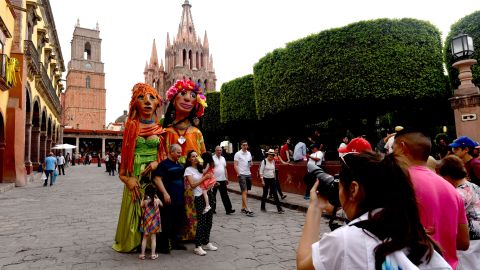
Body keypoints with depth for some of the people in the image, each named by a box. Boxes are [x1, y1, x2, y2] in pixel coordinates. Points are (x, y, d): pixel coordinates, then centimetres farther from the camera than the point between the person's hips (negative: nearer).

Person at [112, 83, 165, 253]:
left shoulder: (160, 129, 4)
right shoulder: (131, 127, 2)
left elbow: (165, 155, 6)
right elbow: (125, 153, 1)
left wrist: (157, 163, -14)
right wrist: (126, 178, -9)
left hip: (154, 175, 1)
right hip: (135, 176, -1)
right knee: (133, 210, 5)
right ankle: (130, 242, 23)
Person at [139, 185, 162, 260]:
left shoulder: (145, 201, -13)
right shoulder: (157, 200, -12)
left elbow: (141, 205, 9)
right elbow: (161, 205, 10)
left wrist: (143, 198, 12)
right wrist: (157, 197, 13)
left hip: (146, 223, 0)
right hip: (154, 223, 0)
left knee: (144, 238, 12)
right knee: (153, 238, 8)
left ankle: (142, 254, 19)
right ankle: (153, 254, 12)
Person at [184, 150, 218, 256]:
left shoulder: (201, 167, 16)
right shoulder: (188, 170, -3)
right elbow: (193, 185, -12)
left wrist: (211, 177, -1)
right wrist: (204, 177, -14)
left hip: (209, 194, 7)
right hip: (199, 197, -6)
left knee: (209, 220, 10)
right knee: (201, 222, -8)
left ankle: (206, 242, 23)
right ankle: (197, 247, 2)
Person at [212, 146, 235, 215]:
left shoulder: (223, 158, 12)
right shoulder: (212, 158, -8)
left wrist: (226, 178, 10)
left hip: (222, 180, 5)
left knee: (225, 195, 4)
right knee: (213, 196, 8)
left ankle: (228, 209, 3)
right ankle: (212, 209, 19)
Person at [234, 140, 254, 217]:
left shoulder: (249, 153, 11)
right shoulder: (238, 154, -6)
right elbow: (235, 165, -9)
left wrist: (251, 163, -3)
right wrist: (238, 174, -15)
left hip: (248, 174, 7)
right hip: (242, 175, -6)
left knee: (246, 192, 10)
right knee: (244, 192, -10)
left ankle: (243, 208, 20)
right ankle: (247, 210, -11)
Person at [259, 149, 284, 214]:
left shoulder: (273, 161, 7)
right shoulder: (264, 161, -9)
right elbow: (261, 172, -9)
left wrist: (274, 178, 16)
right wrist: (262, 180, -14)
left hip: (272, 179, 4)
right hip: (266, 179, -4)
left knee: (275, 193, -1)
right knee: (265, 193, 5)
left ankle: (279, 208, 0)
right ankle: (262, 207, 22)